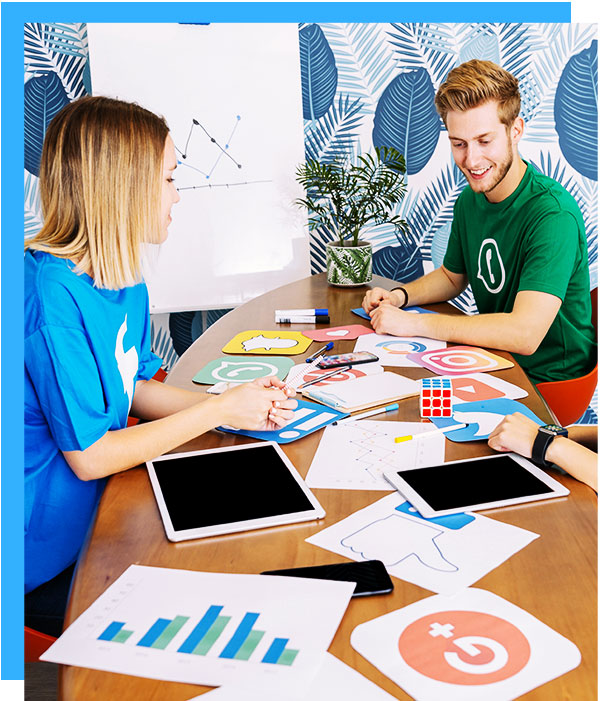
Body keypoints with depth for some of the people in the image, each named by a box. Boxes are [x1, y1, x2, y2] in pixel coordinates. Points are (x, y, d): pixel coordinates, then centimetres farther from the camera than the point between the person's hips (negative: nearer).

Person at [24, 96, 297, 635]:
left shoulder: (126, 282, 2)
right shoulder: (52, 294, -27)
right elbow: (90, 456, -23)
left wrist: (242, 404, -3)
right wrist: (218, 411, -16)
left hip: (102, 515, 8)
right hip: (54, 566, -8)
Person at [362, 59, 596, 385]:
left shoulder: (553, 213, -23)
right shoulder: (469, 199, 1)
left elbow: (525, 333, -31)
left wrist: (413, 323, -27)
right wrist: (399, 296, -2)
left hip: (547, 381, -6)